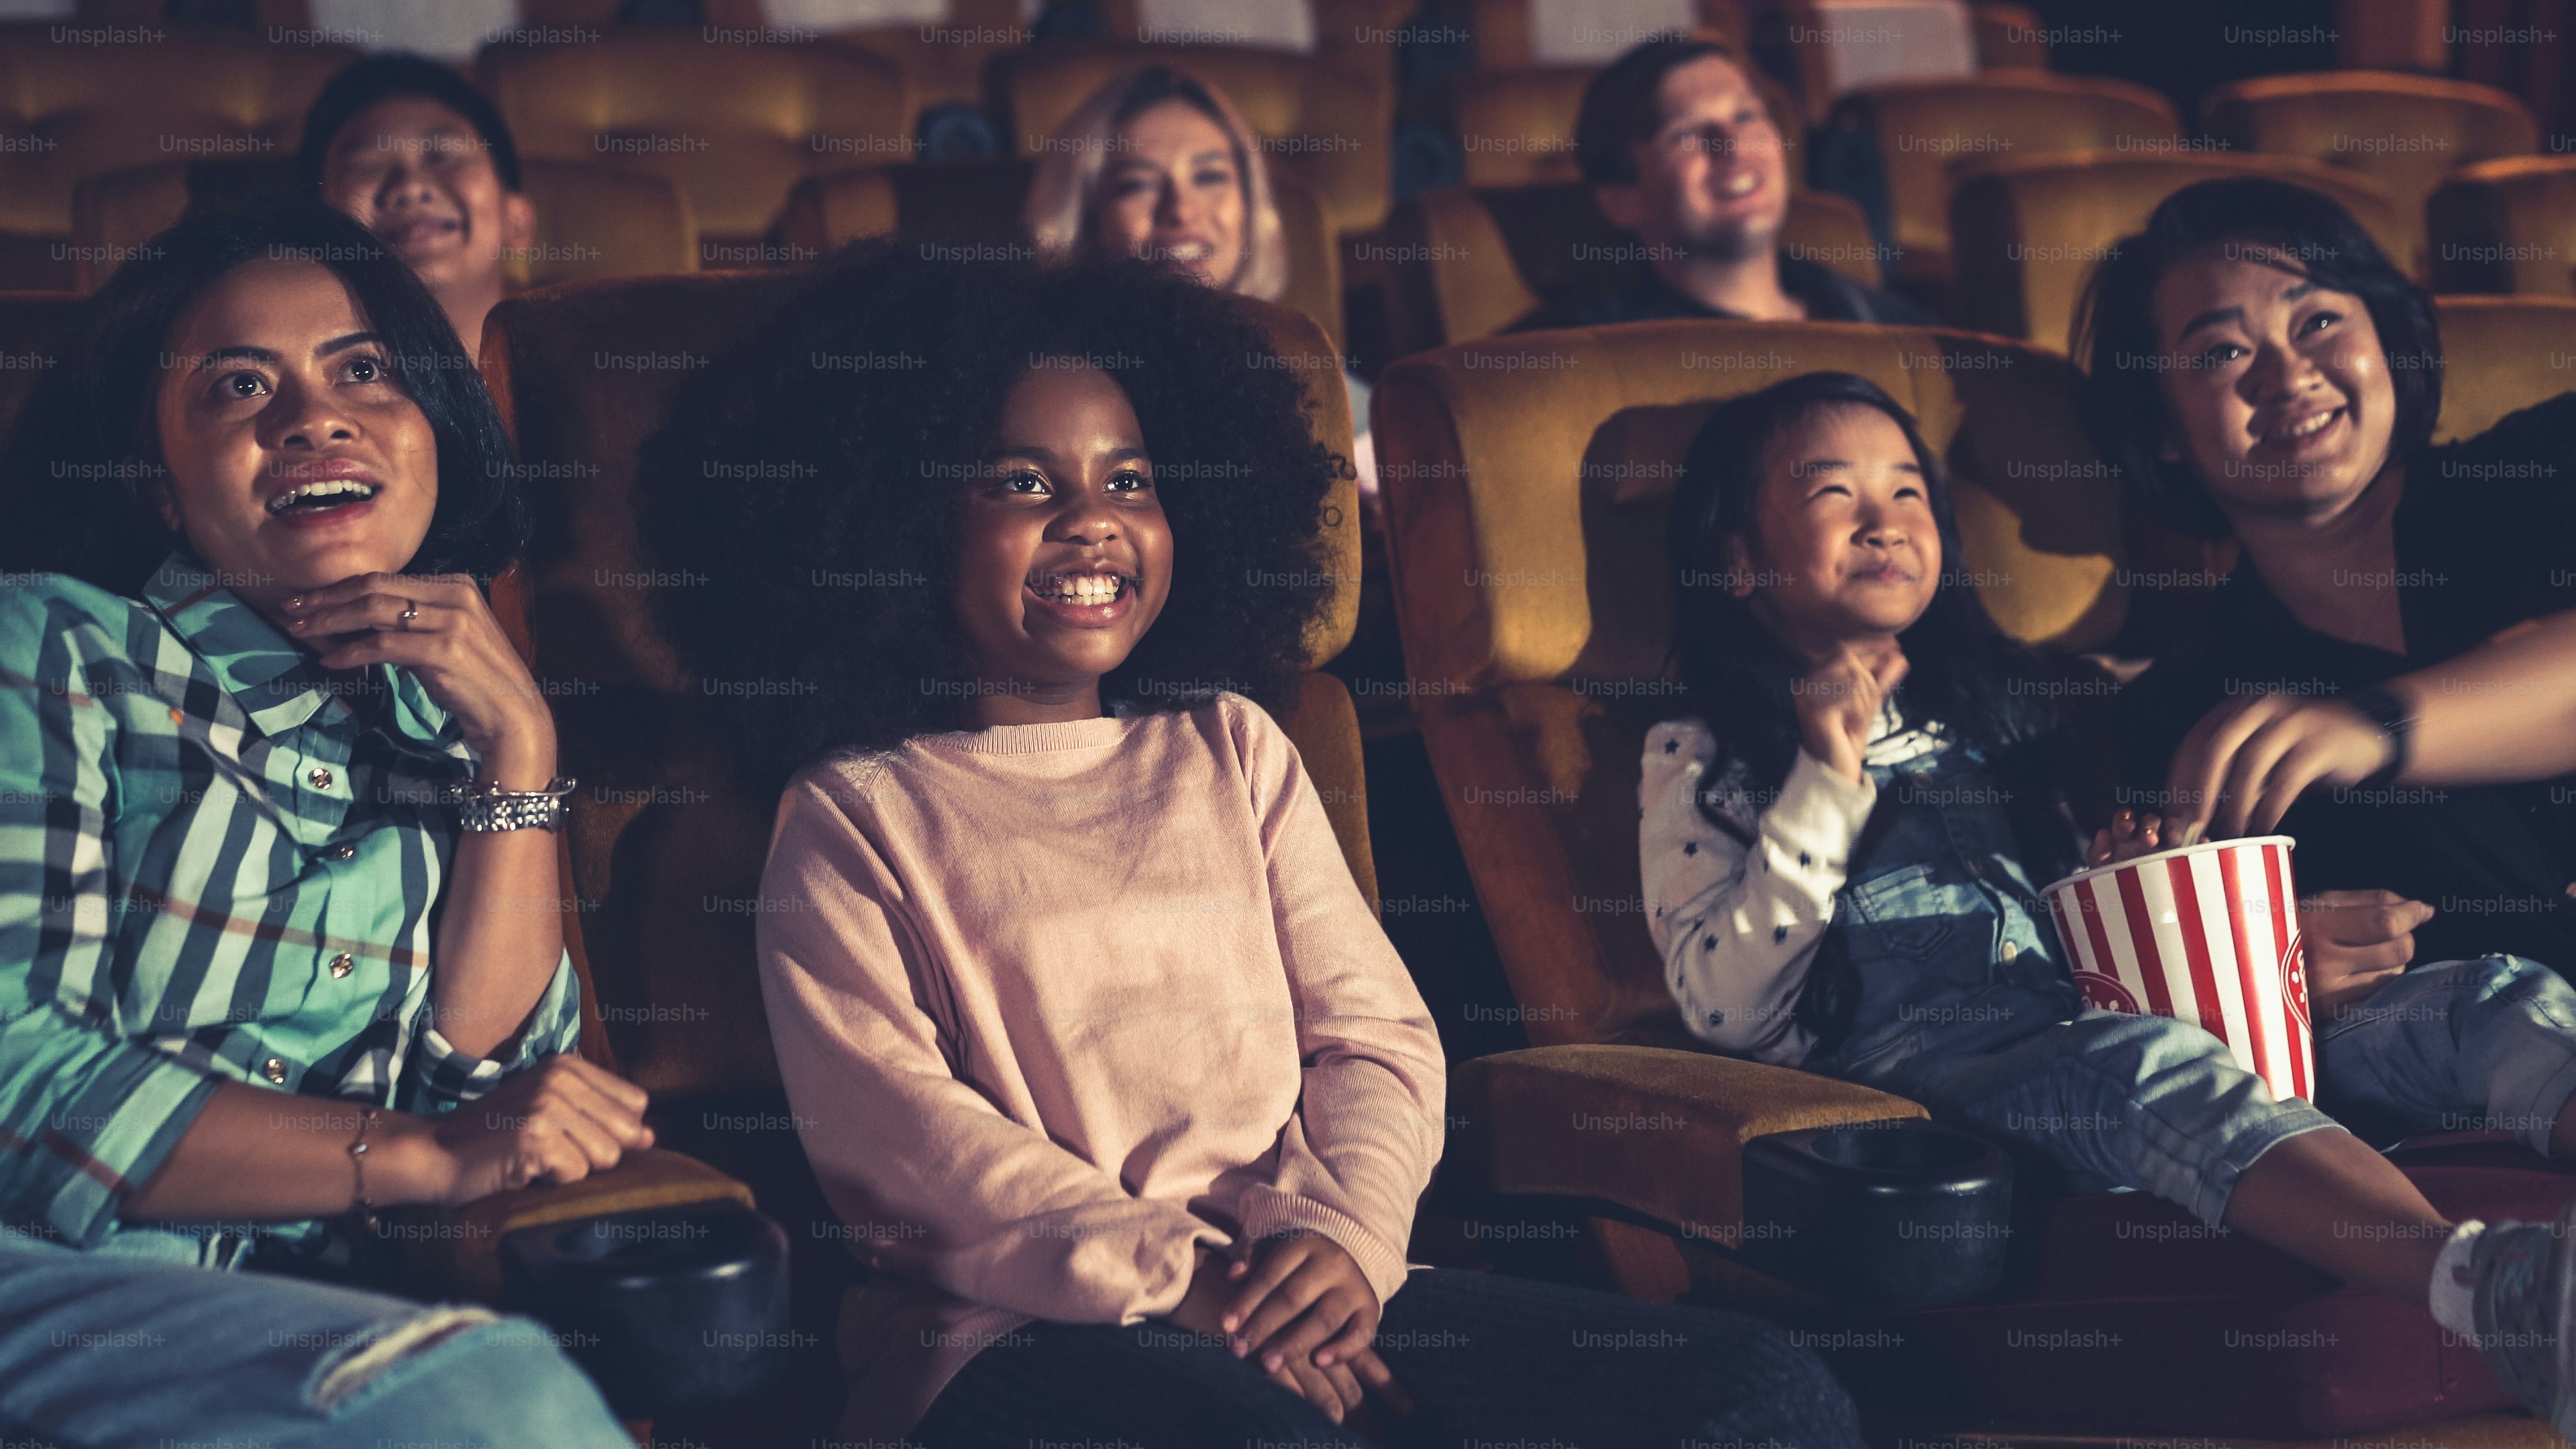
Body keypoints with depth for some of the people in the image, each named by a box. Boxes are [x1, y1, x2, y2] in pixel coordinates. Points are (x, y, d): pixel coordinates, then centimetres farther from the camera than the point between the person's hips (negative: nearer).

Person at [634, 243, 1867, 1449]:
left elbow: (1376, 1033, 15)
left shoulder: (1233, 748, 23)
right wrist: (1173, 1274, -16)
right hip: (1017, 1335, -5)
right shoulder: (853, 815, 10)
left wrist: (1345, 1232, -7)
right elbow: (892, 1131, -4)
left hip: (1303, 1300, 6)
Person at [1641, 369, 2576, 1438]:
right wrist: (1826, 784, -5)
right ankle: (2488, 1283, -66)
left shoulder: (1995, 702, 29)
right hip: (1921, 1059, -6)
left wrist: (2118, 874, 7)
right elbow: (1727, 1009, -1)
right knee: (2157, 1064, -41)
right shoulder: (1701, 765, 12)